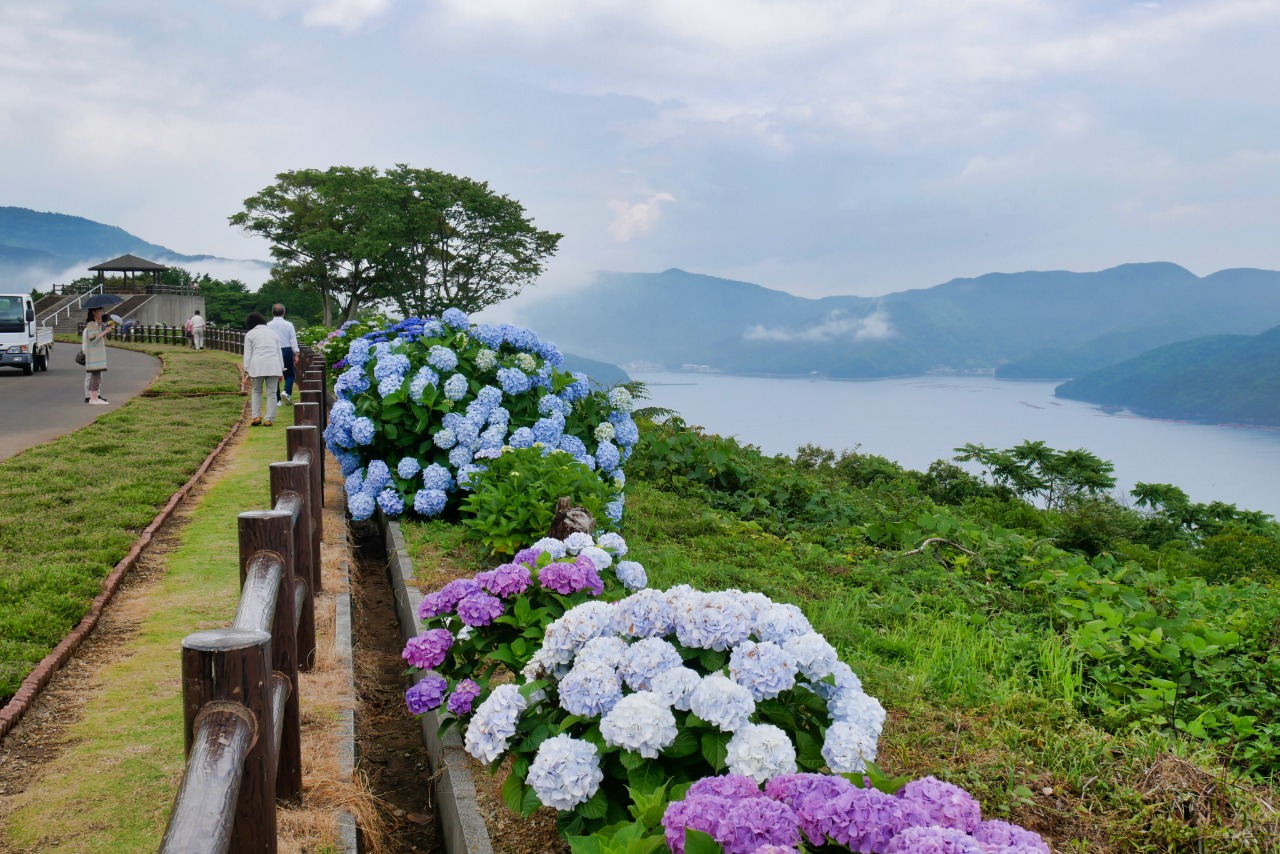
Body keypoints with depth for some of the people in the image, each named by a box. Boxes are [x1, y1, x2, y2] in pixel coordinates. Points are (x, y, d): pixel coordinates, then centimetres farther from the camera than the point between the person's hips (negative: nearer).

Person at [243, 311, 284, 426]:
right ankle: (269, 419, 1)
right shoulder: (273, 333, 21)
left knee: (257, 391, 15)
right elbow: (279, 352, 19)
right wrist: (281, 371, 19)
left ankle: (256, 417, 6)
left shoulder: (250, 334, 10)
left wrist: (247, 371, 5)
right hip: (273, 365, 2)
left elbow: (247, 354, 4)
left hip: (257, 366, -2)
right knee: (271, 393, 4)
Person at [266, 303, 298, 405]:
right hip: (286, 350, -1)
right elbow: (293, 340, -4)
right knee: (289, 374, 11)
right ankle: (287, 392, -15)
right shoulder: (288, 325, -4)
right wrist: (296, 353, 0)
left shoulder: (268, 325, -2)